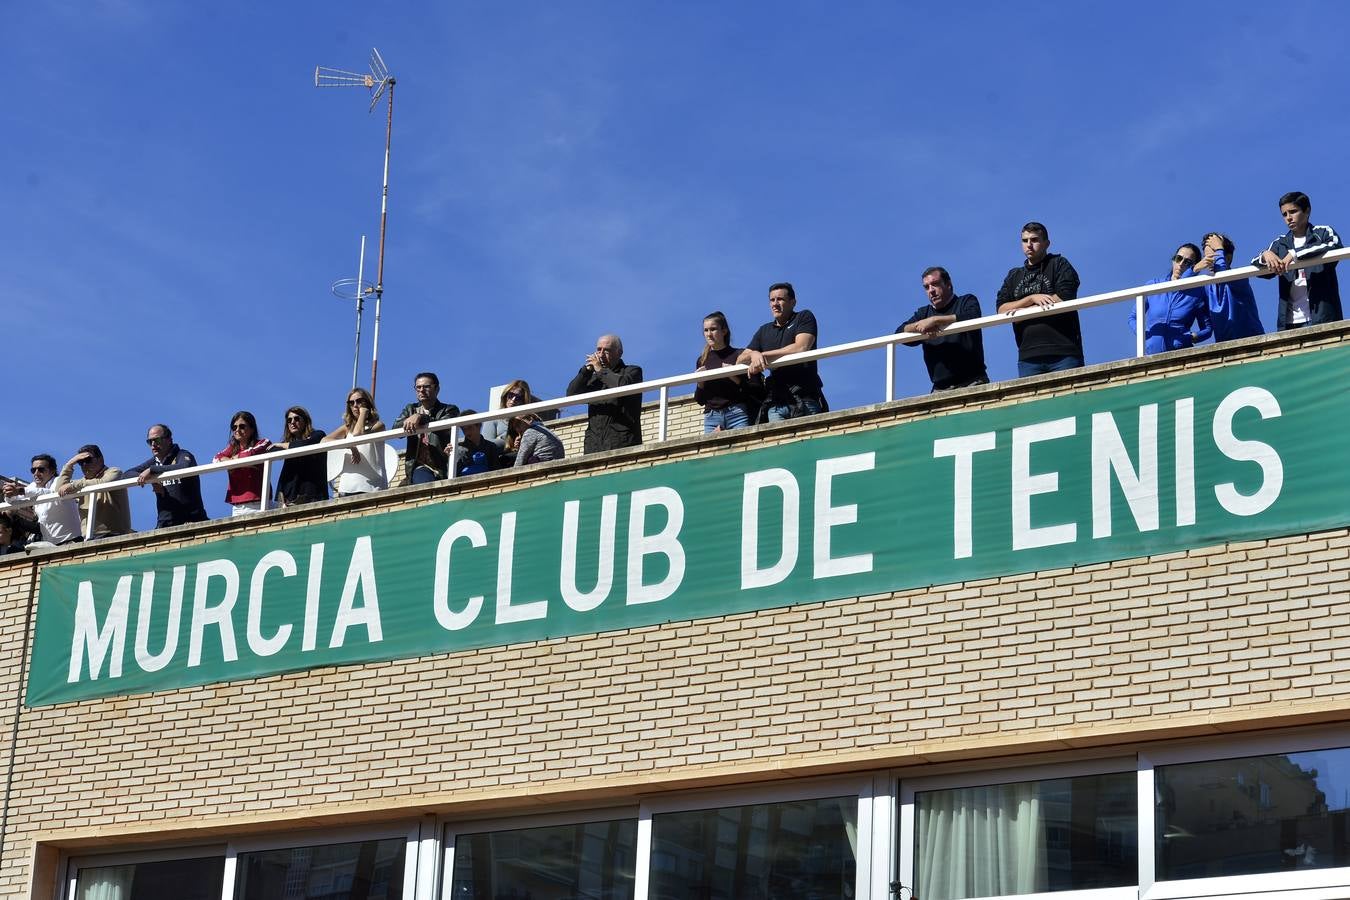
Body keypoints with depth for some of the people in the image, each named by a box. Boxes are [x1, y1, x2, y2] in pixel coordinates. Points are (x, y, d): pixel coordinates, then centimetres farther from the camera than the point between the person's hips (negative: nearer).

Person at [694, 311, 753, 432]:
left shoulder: (738, 355, 4)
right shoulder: (702, 361, 15)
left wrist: (734, 378, -13)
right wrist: (700, 383, -1)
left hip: (737, 413, -3)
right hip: (711, 416, 3)